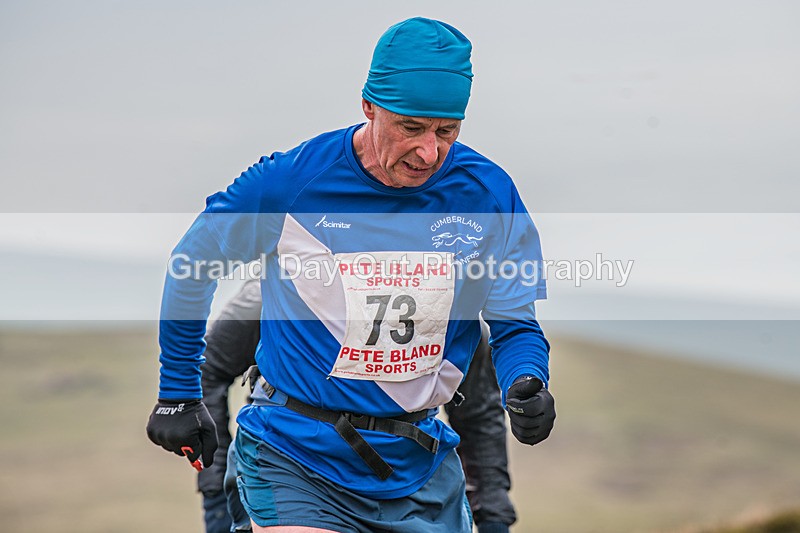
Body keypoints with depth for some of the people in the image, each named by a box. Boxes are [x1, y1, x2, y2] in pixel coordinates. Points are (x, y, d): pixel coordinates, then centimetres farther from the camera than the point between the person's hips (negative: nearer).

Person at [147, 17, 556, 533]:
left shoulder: (487, 194, -7)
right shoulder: (290, 181, -13)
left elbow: (515, 326, 0)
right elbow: (191, 267, 3)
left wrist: (527, 387, -23)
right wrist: (179, 395, 10)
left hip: (420, 466, 4)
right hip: (295, 459, -3)